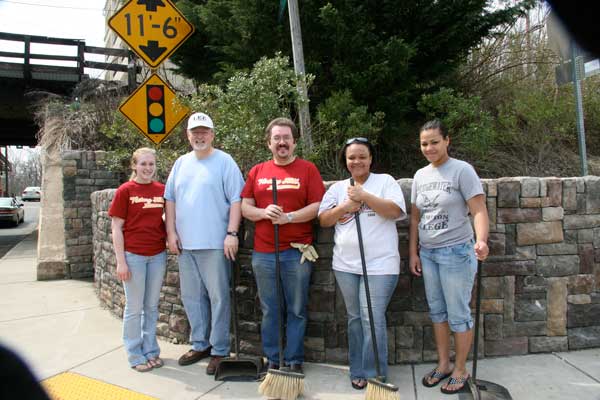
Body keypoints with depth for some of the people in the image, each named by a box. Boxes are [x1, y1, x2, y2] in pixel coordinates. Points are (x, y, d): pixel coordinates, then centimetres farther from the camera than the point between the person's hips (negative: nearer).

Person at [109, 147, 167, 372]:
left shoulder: (162, 190, 4)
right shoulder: (125, 190, -5)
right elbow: (116, 228, -5)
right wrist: (121, 261, -9)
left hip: (158, 256, 3)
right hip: (133, 256, -3)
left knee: (152, 307, 13)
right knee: (134, 308, 7)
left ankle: (151, 351, 27)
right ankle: (135, 356, 21)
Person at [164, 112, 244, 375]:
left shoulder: (224, 161, -3)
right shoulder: (181, 163, 13)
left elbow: (236, 200, -9)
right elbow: (170, 199, 14)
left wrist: (232, 233, -16)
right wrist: (171, 232, 6)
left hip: (215, 243, -6)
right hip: (185, 243, 6)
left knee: (218, 297, 1)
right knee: (191, 297, 14)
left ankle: (219, 350, 13)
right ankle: (200, 345, 29)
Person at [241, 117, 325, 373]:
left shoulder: (308, 169, 1)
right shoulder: (257, 171, 10)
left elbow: (317, 207, -6)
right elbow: (245, 208, 8)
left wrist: (288, 217, -17)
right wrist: (264, 212, -12)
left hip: (297, 252, -2)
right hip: (263, 253, 3)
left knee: (297, 310, 6)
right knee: (269, 310, 11)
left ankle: (294, 361, 20)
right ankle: (272, 360, 24)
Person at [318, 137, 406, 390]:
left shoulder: (385, 181, 2)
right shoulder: (338, 188, 12)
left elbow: (395, 211, -13)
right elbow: (323, 220, 7)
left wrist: (363, 196, -18)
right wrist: (344, 207, -10)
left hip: (379, 264, -4)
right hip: (346, 265, 4)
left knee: (373, 320, -6)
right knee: (354, 318, 13)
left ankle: (374, 375, 7)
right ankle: (358, 371, 25)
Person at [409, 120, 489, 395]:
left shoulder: (461, 170, -9)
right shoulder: (420, 176, 9)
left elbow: (479, 211, -16)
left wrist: (481, 241, -33)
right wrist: (413, 252, 9)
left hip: (456, 252, -6)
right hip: (427, 253, 6)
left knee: (458, 314, 3)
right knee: (437, 311, 15)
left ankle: (460, 370, 20)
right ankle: (443, 364, 30)